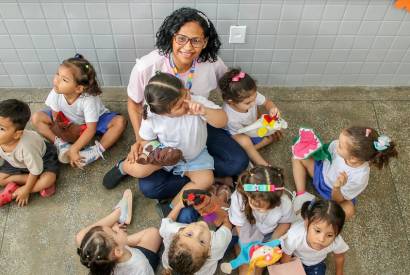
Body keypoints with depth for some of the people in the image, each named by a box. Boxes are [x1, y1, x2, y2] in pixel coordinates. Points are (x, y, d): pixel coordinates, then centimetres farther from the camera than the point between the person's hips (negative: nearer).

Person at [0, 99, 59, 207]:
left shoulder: (26, 146, -43)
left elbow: (35, 171, -28)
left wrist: (26, 190, -17)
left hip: (43, 157, -6)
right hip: (16, 163, 6)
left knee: (48, 179, -31)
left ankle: (13, 192, -14)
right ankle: (37, 185, -7)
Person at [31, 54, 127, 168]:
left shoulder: (89, 99, -37)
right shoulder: (56, 93, -27)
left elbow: (91, 129, -35)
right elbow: (56, 117, -12)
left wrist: (73, 149, -37)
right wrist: (60, 141, -18)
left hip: (94, 121, -4)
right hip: (69, 121, 4)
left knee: (120, 121, -29)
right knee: (36, 118, -12)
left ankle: (97, 151, -30)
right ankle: (62, 146, -14)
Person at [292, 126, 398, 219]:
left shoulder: (359, 178, -39)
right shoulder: (336, 145, -31)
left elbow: (337, 200, -26)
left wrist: (337, 187, -47)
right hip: (322, 171, 5)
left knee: (348, 211, -31)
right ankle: (301, 195, -13)